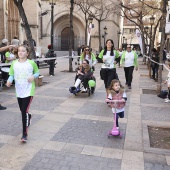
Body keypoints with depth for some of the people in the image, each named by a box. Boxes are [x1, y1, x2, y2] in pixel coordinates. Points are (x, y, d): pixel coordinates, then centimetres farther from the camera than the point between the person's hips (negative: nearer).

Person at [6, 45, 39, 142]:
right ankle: (28, 117, 56)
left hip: (29, 91, -4)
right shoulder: (14, 63, 0)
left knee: (24, 111, -11)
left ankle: (25, 134, -1)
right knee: (22, 110, 20)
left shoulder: (31, 63, -6)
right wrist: (9, 81, -17)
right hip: (19, 91, 4)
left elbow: (37, 72, 6)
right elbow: (11, 75, 4)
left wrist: (33, 76, -15)